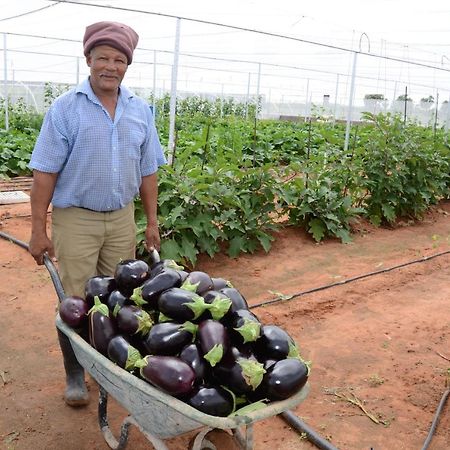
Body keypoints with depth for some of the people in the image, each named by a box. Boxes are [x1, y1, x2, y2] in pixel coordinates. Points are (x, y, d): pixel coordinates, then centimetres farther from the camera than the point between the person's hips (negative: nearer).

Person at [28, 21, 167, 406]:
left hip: (122, 218, 4)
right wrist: (39, 229, -12)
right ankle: (75, 375, 22)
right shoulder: (66, 108, -8)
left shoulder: (140, 110, 4)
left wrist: (152, 222, 7)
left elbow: (147, 171, 8)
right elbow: (45, 172, -9)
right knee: (76, 301, 4)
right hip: (76, 219, -3)